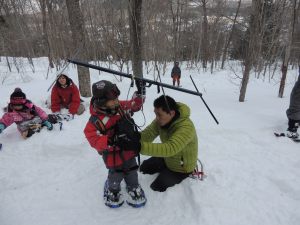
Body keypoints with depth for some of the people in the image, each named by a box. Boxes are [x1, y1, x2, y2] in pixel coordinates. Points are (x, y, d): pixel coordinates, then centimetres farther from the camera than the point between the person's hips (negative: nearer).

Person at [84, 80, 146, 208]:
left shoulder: (121, 106, -7)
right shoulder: (95, 121, -24)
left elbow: (134, 105, 8)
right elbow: (94, 139, -25)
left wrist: (139, 95, -10)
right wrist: (111, 141, -39)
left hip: (129, 150, 5)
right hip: (113, 155, -5)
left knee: (132, 172, 20)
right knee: (116, 176, 11)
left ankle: (133, 187, 49)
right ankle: (112, 190, 45)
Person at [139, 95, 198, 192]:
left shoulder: (186, 127, -39)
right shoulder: (161, 120, -16)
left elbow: (169, 149, -51)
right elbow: (146, 135, -22)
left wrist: (140, 147, -58)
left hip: (182, 166, -6)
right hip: (167, 159, 7)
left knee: (156, 187, -8)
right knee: (144, 168, 10)